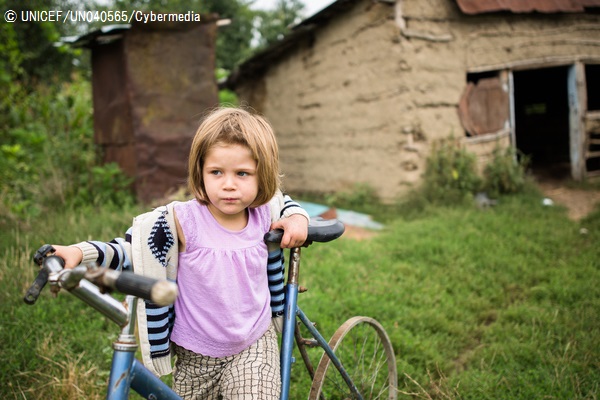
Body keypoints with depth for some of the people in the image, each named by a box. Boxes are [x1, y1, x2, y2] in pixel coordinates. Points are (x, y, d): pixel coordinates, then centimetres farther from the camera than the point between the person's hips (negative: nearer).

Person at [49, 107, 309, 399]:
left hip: (254, 347, 1)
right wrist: (81, 253, -32)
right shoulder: (182, 221, -21)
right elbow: (130, 248, -16)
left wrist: (297, 218, -6)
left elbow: (284, 203, 15)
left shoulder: (265, 215, -9)